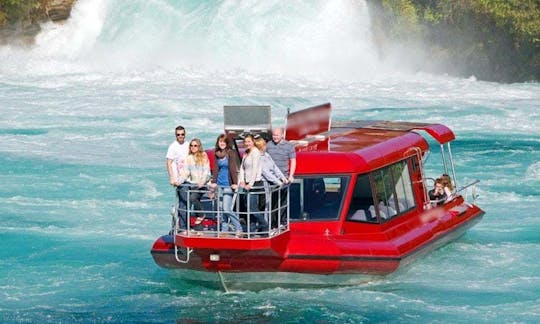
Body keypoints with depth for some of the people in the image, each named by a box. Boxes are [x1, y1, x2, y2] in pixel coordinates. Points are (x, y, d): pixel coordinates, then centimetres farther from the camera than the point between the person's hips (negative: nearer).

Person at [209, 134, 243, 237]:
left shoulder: (231, 153, -6)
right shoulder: (217, 154, 11)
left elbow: (233, 168, -11)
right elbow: (215, 168, 10)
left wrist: (235, 183, -16)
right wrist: (214, 182, 0)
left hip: (228, 185, -6)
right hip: (220, 184, 6)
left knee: (227, 209, -13)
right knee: (221, 208, 7)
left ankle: (238, 229, -4)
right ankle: (224, 230, 14)